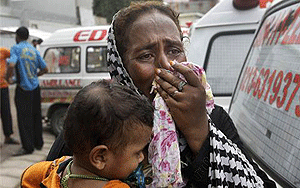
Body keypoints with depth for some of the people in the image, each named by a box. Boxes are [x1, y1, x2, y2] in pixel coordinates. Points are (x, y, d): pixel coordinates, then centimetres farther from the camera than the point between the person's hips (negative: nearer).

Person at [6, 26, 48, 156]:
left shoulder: (16, 48, -8)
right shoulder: (34, 50, 9)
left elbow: (11, 65, -24)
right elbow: (45, 69, 9)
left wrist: (8, 77, -8)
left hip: (23, 89, -6)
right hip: (35, 87, 6)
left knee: (24, 118, 0)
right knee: (36, 116, 15)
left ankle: (28, 147, 2)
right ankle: (38, 143, 23)